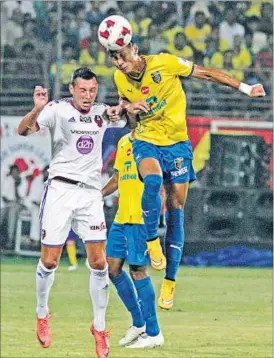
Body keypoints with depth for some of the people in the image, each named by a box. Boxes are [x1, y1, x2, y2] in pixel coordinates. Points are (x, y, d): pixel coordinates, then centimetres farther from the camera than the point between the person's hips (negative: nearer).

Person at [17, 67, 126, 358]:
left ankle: (99, 327, 6)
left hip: (91, 194, 3)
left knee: (99, 262, -3)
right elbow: (23, 130, -19)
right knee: (49, 260, -2)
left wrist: (122, 111, -1)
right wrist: (37, 109, -41)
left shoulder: (102, 113, 7)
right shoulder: (58, 110, -7)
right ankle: (41, 314, 22)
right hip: (60, 190, -3)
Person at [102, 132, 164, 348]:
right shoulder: (123, 142, 17)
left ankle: (153, 333, 2)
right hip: (121, 217, 8)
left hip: (142, 218, -8)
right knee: (113, 267, 7)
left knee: (138, 271, -7)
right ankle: (139, 323, 21)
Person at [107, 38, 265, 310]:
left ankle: (170, 280, 6)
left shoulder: (164, 63, -14)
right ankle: (151, 240, -17)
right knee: (152, 181, -34)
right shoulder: (120, 79, -2)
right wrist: (130, 108, -11)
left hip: (176, 143, -1)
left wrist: (246, 89, -5)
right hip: (146, 143, 1)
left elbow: (207, 73, -4)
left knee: (176, 208, -1)